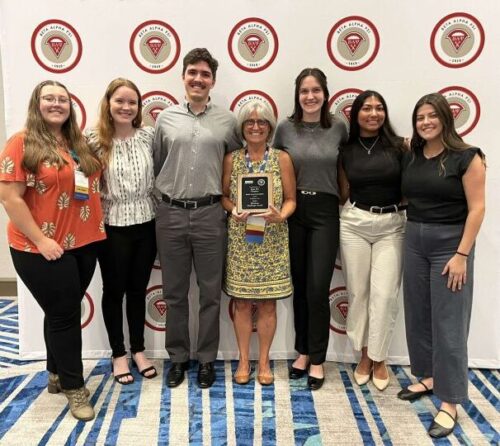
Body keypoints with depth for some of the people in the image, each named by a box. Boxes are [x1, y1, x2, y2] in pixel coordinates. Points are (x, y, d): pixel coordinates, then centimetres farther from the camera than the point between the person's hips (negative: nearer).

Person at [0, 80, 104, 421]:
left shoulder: (79, 144, 10)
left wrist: (93, 227, 6)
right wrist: (41, 240, -17)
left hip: (84, 243, 6)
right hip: (43, 249, -6)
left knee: (63, 312, 18)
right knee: (64, 314, 3)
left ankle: (57, 374, 37)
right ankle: (74, 386, 21)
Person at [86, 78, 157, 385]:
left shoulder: (149, 136, -1)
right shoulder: (95, 140, -7)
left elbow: (161, 173, 6)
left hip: (146, 224, 2)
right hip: (112, 227, -2)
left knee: (138, 289, 15)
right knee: (114, 290, 12)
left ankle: (139, 350, 33)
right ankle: (118, 354, 30)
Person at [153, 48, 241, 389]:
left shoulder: (227, 121, 3)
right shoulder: (166, 118, 6)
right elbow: (157, 165, 11)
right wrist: (168, 195, 9)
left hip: (210, 214, -1)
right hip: (171, 214, 1)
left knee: (210, 292, 7)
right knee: (175, 292, 10)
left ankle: (207, 359, 22)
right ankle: (178, 357, 26)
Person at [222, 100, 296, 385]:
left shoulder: (282, 159, 2)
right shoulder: (231, 159, 4)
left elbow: (291, 199, 3)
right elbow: (223, 196, 8)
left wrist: (281, 215, -17)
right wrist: (234, 210, -12)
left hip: (272, 240, 0)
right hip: (240, 239, 1)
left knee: (268, 303, 6)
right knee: (242, 302, 6)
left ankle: (264, 361, 22)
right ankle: (244, 360, 22)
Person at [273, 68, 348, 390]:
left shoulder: (338, 128, 2)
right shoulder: (285, 128, 1)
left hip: (325, 212, -1)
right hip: (294, 211, 1)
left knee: (318, 288, -3)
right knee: (299, 286, 10)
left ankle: (317, 360, 14)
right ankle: (303, 352, 27)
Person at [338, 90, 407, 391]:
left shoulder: (399, 146, 0)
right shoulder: (346, 151, 6)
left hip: (393, 225, -1)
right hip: (354, 224, 2)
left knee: (384, 293, -2)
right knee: (358, 291, 7)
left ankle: (379, 359, 17)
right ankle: (364, 354, 25)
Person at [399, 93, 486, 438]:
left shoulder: (466, 157, -9)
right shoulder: (410, 158, 7)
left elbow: (477, 208, -12)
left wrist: (462, 254, -15)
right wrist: (410, 235, 1)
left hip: (450, 242, -6)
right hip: (414, 241, 6)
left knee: (447, 321, -2)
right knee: (418, 314, 12)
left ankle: (450, 402, 7)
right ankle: (428, 376, 31)